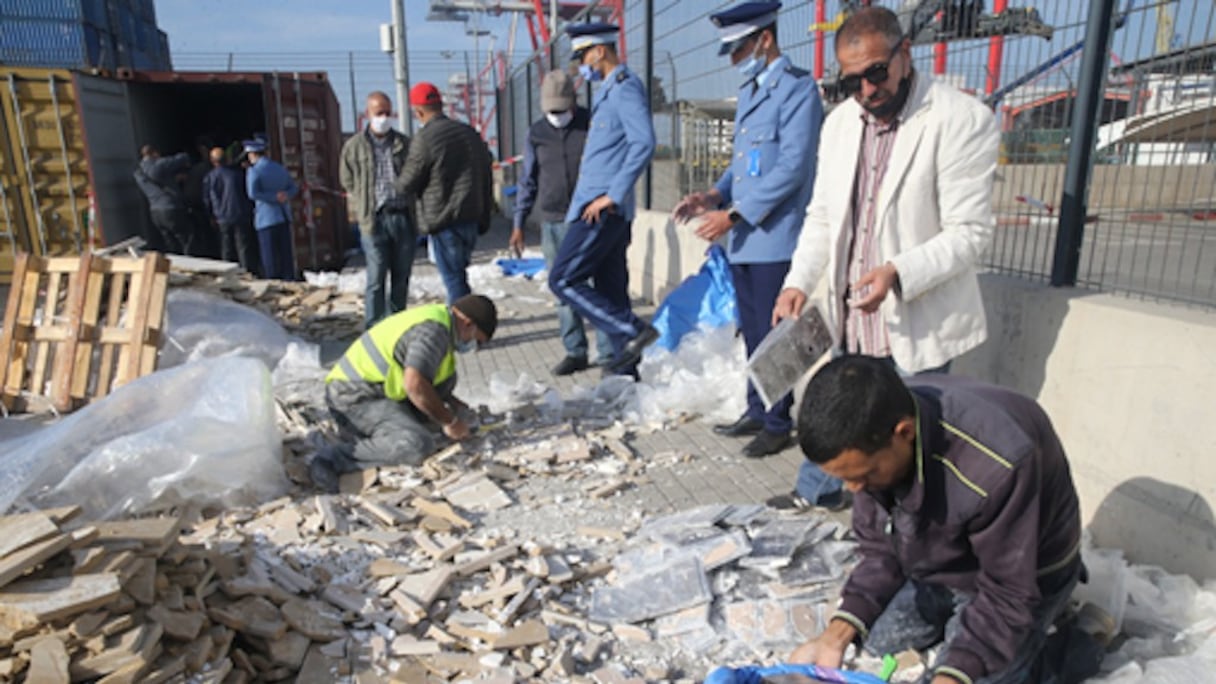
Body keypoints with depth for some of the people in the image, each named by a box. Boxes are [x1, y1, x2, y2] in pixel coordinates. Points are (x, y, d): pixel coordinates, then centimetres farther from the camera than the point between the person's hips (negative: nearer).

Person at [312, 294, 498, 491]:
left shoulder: (438, 314, 12)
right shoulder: (434, 330, -19)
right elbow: (415, 384, -31)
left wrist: (452, 402, 19)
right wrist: (450, 421, -18)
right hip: (356, 397, -10)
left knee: (446, 374, 10)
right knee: (419, 446, -27)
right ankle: (332, 460, -19)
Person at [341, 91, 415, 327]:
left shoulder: (404, 144, 11)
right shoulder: (354, 146, 5)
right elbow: (348, 182, 11)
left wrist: (415, 208, 4)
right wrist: (364, 210, 2)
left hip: (404, 217, 3)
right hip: (375, 220, -3)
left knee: (401, 277, 10)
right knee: (376, 280, -5)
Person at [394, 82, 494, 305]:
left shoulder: (424, 139, -13)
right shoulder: (470, 132, 9)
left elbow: (406, 185, -8)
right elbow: (486, 176, 13)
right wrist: (484, 217, 18)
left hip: (442, 220, -7)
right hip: (471, 217, 7)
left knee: (453, 277, -1)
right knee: (459, 274, 20)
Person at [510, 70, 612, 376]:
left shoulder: (593, 125, -1)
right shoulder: (536, 134, 9)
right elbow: (528, 181, 14)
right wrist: (518, 224, 11)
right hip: (553, 223, 4)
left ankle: (608, 354, 5)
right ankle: (575, 352, 17)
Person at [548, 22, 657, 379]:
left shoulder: (625, 87, -9)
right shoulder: (609, 90, 21)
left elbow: (644, 143, -22)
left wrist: (613, 195, -23)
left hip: (602, 209, -10)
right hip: (599, 209, 10)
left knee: (563, 279, -9)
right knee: (610, 290, 11)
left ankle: (633, 331, -8)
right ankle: (626, 370, 17)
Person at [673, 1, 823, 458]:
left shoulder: (797, 88, -9)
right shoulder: (749, 90, 18)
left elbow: (793, 167, -18)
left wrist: (734, 214, -19)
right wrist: (714, 195, 3)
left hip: (774, 237, -8)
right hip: (743, 237, 8)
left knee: (772, 334, 0)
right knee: (753, 332, 15)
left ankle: (778, 425, 14)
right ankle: (757, 411, 29)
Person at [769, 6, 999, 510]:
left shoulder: (963, 120, -14)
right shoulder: (840, 122, 5)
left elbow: (970, 232, -16)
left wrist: (898, 272, -31)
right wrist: (798, 282, -3)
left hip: (917, 325, -6)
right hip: (849, 317, 6)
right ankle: (816, 494, 45)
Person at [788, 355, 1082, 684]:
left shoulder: (995, 467, -41)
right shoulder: (869, 434, -22)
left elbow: (1008, 596, -26)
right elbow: (879, 552, -10)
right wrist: (835, 636, -23)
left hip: (1020, 573, -4)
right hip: (931, 567, 5)